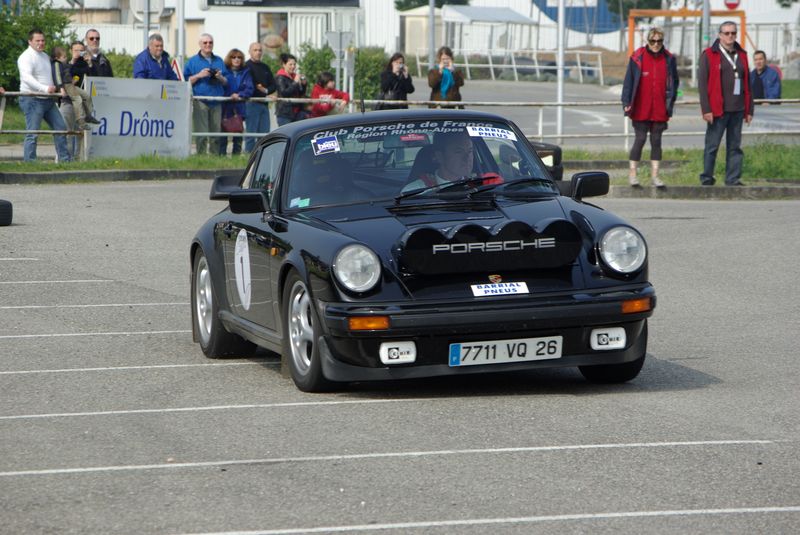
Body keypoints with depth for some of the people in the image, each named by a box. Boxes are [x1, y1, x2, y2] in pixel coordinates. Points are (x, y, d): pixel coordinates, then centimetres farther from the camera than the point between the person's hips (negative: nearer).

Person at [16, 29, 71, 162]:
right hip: (32, 100, -9)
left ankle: (65, 159, 16)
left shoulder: (45, 56, 17)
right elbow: (27, 77, -29)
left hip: (48, 100, 9)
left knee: (60, 128, 9)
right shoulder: (26, 57, -13)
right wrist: (45, 88, -39)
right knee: (32, 134, -9)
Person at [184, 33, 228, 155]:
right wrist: (199, 75, -12)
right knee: (202, 135, -10)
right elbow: (186, 81, 2)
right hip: (200, 101, -4)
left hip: (216, 102, 4)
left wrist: (220, 78, -3)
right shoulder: (193, 61, 7)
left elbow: (226, 82, 18)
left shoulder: (219, 61, 17)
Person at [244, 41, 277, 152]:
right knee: (251, 134, -6)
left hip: (264, 104, 7)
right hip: (252, 103, -7)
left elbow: (273, 86, 16)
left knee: (264, 134, 5)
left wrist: (266, 90, -3)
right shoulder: (246, 66, -3)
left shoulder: (265, 67, 19)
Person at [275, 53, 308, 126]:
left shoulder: (294, 76, 15)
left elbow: (301, 94, 19)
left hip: (297, 112, 7)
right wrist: (295, 83, -17)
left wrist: (304, 84, 2)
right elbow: (284, 92, -19)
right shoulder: (280, 78, -6)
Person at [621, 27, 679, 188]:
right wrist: (627, 103, -5)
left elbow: (673, 83, 12)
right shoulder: (637, 58, -2)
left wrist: (670, 103, 7)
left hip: (660, 110, 3)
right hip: (641, 109, -3)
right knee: (640, 139, -3)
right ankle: (632, 173, 7)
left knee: (656, 141, 6)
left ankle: (654, 175, 9)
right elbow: (629, 81, 0)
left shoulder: (669, 59, 6)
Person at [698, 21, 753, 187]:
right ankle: (706, 178, 6)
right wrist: (706, 109, -13)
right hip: (718, 109, -5)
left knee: (735, 146, 6)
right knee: (712, 145, -2)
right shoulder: (709, 55, -1)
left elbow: (747, 84, 17)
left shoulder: (741, 55, 15)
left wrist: (749, 110, 12)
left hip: (737, 110, 5)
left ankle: (733, 179, 10)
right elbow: (702, 83, -5)